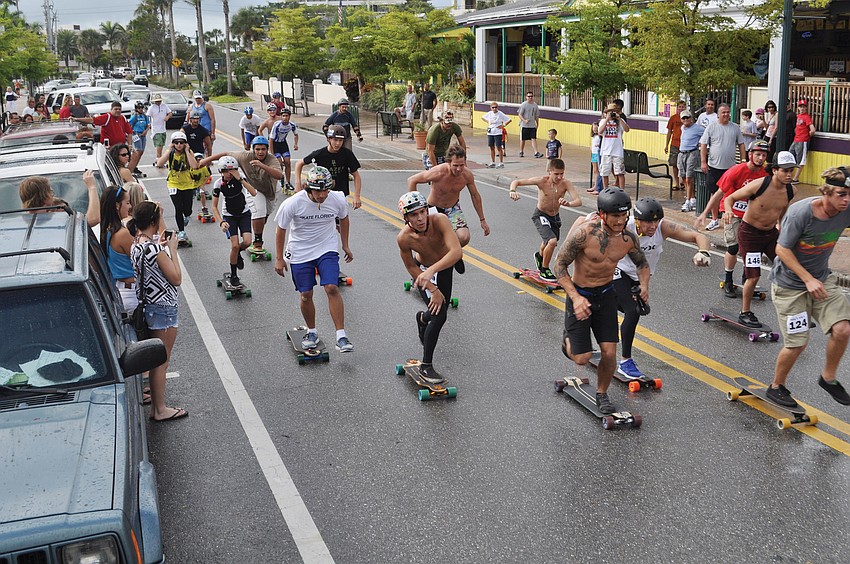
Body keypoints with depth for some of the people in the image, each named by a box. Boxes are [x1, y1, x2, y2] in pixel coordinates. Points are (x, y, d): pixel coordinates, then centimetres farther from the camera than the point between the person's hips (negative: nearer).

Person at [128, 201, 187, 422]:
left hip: (147, 305, 9)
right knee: (162, 362, 2)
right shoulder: (156, 249, -23)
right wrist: (173, 250, -11)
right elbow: (176, 279, -17)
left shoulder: (136, 246, 4)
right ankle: (160, 410, 13)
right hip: (163, 309, -9)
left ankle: (156, 405, 29)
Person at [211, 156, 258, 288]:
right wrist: (221, 222, -23)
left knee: (247, 242, -18)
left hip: (244, 213, 1)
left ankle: (238, 253, 19)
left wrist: (240, 179, -33)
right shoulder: (219, 184, -16)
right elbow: (214, 207, -10)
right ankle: (233, 275, 6)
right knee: (235, 245, -12)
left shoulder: (240, 178, -15)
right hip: (229, 216, -1)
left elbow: (254, 193, -28)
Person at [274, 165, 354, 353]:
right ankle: (312, 332, 28)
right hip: (300, 252, 0)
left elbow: (343, 219, 9)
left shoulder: (338, 200, -14)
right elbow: (281, 230, -6)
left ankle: (341, 337, -10)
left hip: (327, 250, 1)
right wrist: (279, 258, -1)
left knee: (332, 289, -15)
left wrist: (345, 245, 16)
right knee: (306, 295, 3)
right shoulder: (293, 203, -21)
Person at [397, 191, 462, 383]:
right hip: (422, 270, -2)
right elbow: (412, 268, -16)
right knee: (439, 316, -14)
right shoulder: (404, 238, -32)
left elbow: (457, 252, -48)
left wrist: (432, 270, -58)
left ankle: (423, 318, 56)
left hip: (443, 268, 2)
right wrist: (433, 290, -18)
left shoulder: (439, 221, -37)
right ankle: (426, 365, 0)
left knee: (440, 309, 18)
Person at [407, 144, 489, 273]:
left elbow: (475, 196, 1)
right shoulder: (438, 173, -31)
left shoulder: (467, 175, -18)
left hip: (453, 209, 3)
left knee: (464, 238, -19)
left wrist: (482, 220, 6)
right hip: (434, 209, -3)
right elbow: (412, 180, -17)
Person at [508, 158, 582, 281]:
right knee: (552, 241, -25)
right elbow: (517, 181, -18)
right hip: (541, 216, -4)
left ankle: (540, 256, 64)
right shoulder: (542, 181, -24)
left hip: (555, 217, 4)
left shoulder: (566, 183, -20)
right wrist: (512, 190, -40)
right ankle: (544, 270, -2)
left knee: (548, 243, 27)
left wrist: (568, 203, -51)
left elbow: (578, 201, -30)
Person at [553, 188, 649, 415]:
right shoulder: (583, 233, -25)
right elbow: (560, 264, -16)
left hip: (606, 295, 4)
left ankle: (602, 395, 24)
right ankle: (568, 339, 34)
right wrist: (575, 297, -25)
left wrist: (644, 285, -9)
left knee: (609, 353, -2)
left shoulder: (629, 239, -10)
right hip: (579, 295, -4)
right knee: (582, 358, -2)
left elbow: (642, 263, 11)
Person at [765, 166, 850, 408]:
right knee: (797, 343, -3)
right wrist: (808, 280, -22)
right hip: (789, 284, -5)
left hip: (822, 279, 5)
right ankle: (776, 387, 22)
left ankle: (828, 378, 13)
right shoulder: (801, 212, -25)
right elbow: (782, 249, -19)